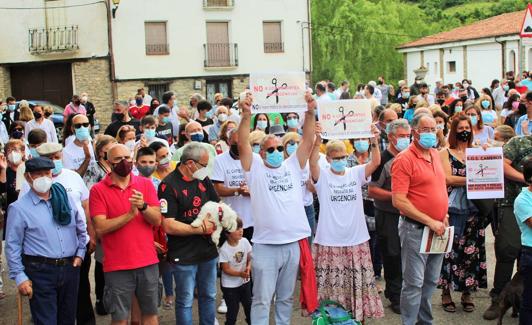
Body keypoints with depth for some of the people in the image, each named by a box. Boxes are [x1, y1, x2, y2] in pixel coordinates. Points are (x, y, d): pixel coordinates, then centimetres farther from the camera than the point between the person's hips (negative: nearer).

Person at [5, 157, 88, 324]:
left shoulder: (65, 198, 7)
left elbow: (81, 229, 18)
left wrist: (80, 253, 10)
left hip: (70, 268, 5)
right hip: (40, 272, -4)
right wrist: (20, 277, -9)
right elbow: (12, 246, -6)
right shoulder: (19, 208, -7)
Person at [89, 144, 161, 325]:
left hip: (148, 262, 3)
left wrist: (143, 206, -21)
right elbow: (100, 228, -14)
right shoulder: (98, 190, -5)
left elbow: (157, 220, -2)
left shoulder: (146, 184, 4)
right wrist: (130, 214, -20)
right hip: (117, 266, -3)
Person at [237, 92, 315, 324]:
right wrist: (246, 116, -24)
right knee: (262, 298, 3)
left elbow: (308, 140, 0)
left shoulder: (292, 166, 10)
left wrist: (310, 113, -12)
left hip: (292, 243, 4)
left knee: (286, 297, 17)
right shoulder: (255, 168, 2)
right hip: (265, 245, -4)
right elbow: (242, 144, -12)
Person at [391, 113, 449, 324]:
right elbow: (399, 201, -20)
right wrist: (430, 222, -18)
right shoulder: (404, 159, -14)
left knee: (431, 281, 17)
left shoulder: (435, 154, 10)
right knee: (414, 283, -1)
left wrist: (444, 217, 9)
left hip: (438, 229, 8)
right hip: (416, 229, -7)